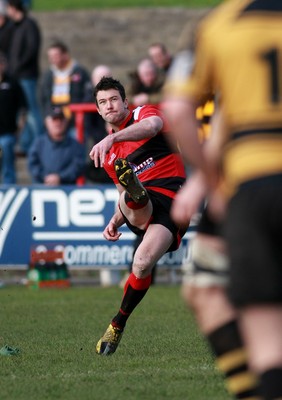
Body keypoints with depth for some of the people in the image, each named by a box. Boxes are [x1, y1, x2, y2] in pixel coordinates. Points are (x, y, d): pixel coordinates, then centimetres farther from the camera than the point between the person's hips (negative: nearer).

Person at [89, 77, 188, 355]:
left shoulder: (144, 113, 8)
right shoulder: (110, 154, 27)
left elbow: (152, 126, -19)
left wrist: (112, 137, -37)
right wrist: (116, 220, 9)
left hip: (171, 199, -5)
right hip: (143, 203, 5)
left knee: (143, 264, -24)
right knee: (130, 200, -34)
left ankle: (118, 323, -6)